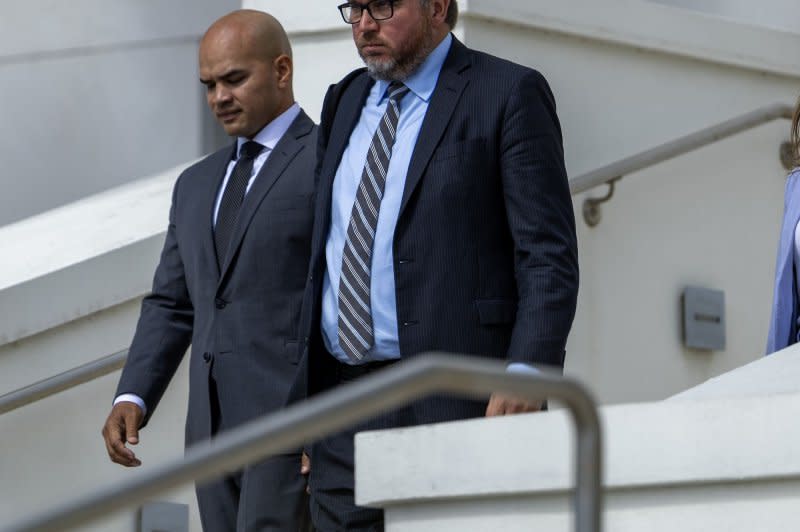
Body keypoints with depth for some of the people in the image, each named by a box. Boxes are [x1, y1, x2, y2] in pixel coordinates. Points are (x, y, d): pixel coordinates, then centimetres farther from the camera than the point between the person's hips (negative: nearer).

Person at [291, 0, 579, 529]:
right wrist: (305, 402, 15)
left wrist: (526, 375, -19)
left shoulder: (508, 94, 0)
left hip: (458, 404, -6)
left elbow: (550, 256, -7)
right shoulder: (345, 101, 20)